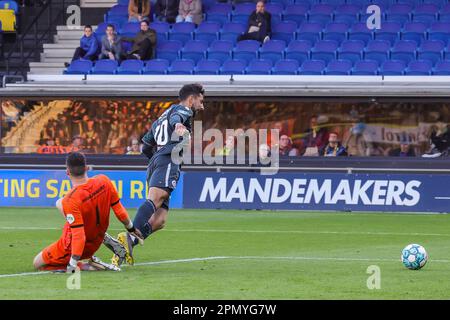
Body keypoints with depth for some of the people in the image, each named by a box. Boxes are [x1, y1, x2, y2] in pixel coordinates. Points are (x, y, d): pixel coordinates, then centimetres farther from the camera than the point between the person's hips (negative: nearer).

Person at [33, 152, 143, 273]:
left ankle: (87, 266, -6)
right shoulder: (104, 181, -15)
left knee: (37, 263, 11)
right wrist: (131, 229, 14)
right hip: (96, 243, 6)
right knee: (60, 203, 21)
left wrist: (72, 264, -26)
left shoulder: (71, 200, -32)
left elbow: (78, 237, -32)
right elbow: (119, 210, -3)